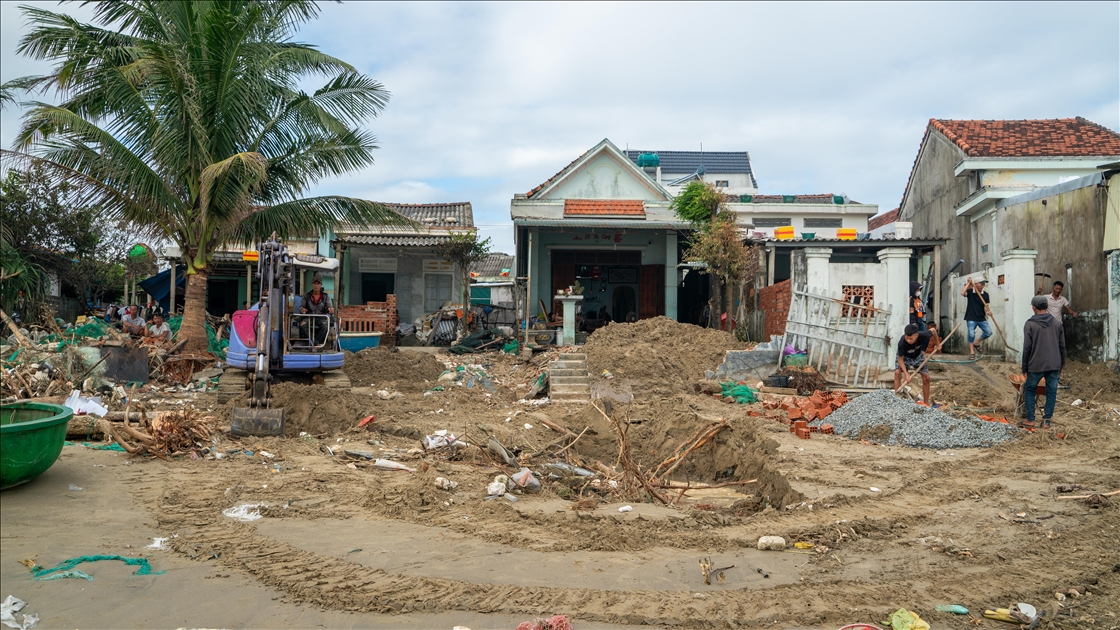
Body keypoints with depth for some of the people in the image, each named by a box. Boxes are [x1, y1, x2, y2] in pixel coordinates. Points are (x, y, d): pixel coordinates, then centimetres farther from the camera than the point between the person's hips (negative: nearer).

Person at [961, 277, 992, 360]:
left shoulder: (985, 294, 1)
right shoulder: (970, 292, -5)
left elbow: (986, 306, 1)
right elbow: (962, 293, -26)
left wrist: (987, 311, -21)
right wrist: (968, 283, -18)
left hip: (982, 318, 3)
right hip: (971, 318, -3)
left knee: (988, 332, -9)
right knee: (971, 334, -11)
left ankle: (976, 342, 16)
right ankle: (972, 352, 0)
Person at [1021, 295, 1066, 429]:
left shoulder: (1030, 324, -8)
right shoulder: (1057, 322, 4)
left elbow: (1027, 348, -8)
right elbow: (1062, 346, 7)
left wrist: (1024, 368, -1)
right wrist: (1062, 365, 16)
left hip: (1036, 365, -3)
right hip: (1054, 365, 3)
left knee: (1029, 390, 11)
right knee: (1051, 392, 9)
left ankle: (1030, 419, 10)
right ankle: (1047, 420, 9)